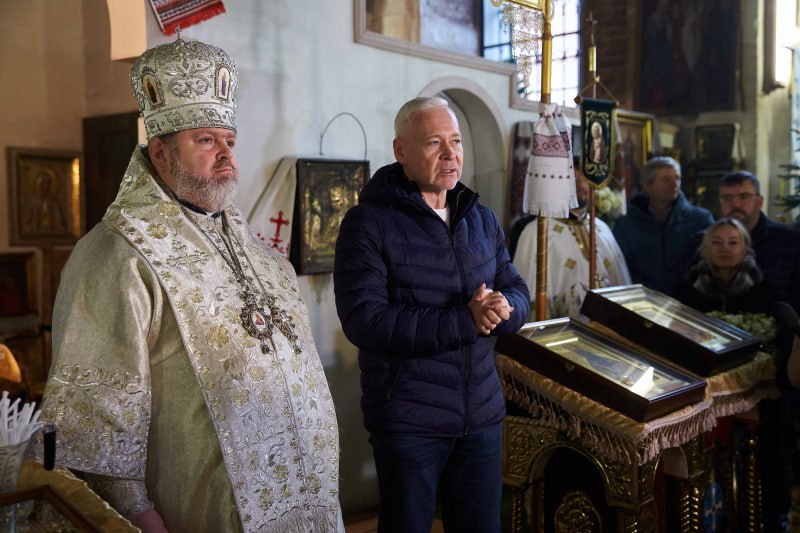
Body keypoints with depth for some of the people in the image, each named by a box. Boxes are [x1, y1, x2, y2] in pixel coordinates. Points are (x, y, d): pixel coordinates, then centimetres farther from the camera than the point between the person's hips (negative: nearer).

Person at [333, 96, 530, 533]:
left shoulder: (482, 219, 9)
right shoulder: (369, 223, -11)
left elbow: (519, 295, 8)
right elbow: (364, 321, -21)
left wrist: (500, 309, -17)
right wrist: (464, 321, -25)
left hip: (483, 414, 5)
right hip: (408, 422, -5)